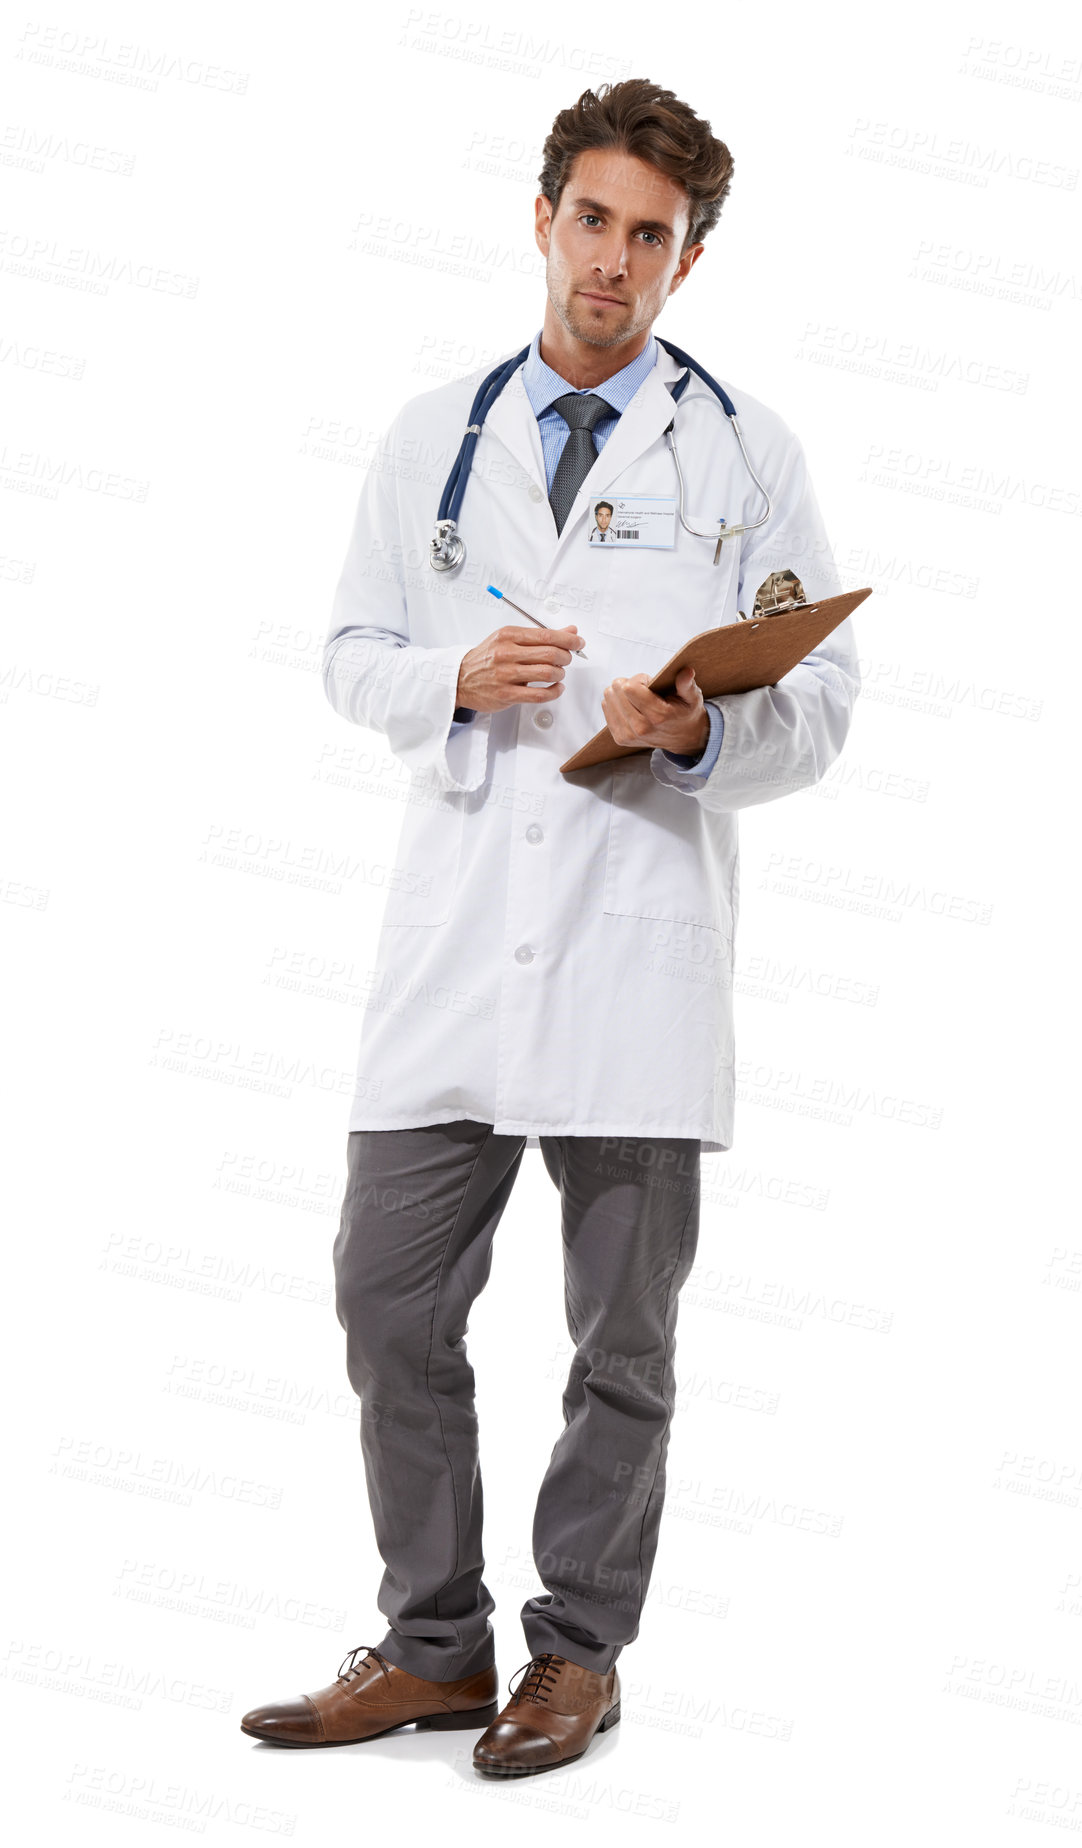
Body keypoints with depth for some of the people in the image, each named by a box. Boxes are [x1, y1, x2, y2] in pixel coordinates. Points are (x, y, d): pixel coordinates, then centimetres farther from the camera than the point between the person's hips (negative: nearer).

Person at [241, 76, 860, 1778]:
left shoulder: (747, 455, 6)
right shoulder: (433, 437, 13)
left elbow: (822, 704, 4)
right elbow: (352, 652, 15)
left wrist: (705, 734, -16)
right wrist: (456, 679, -6)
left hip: (643, 940, -2)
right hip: (452, 935, 2)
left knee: (623, 1335, 6)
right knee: (391, 1304, 2)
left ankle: (577, 1653, 22)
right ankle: (435, 1646, 18)